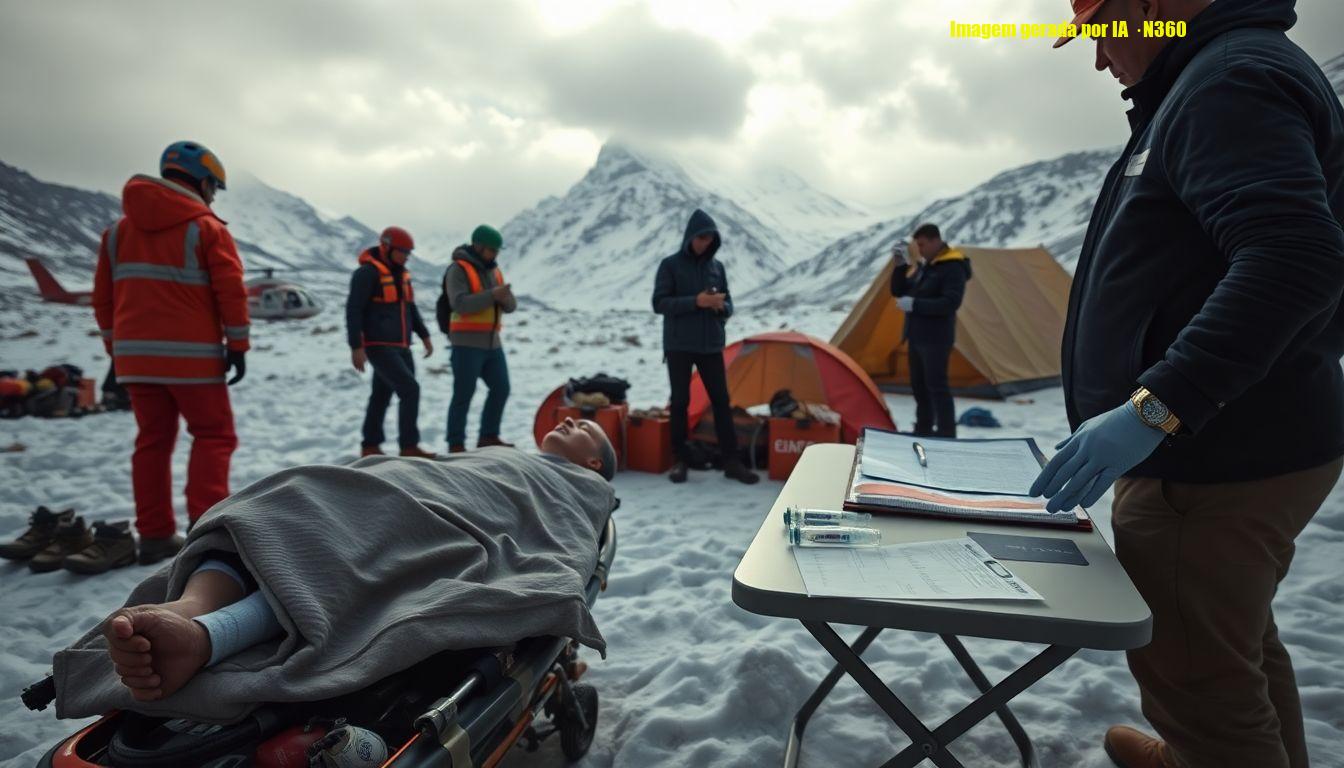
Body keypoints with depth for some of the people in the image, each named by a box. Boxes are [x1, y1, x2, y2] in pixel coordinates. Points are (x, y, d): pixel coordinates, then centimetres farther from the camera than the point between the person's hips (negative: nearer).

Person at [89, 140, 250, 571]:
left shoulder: (118, 231, 14)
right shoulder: (207, 228, -6)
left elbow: (103, 298, 15)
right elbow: (231, 293, -11)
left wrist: (116, 348, 21)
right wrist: (237, 346, -5)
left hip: (135, 356, 6)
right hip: (192, 356, -6)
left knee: (152, 439, 12)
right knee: (213, 435, 3)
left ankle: (155, 535, 13)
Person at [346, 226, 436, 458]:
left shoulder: (400, 272, 13)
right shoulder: (367, 272, -13)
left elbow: (410, 307, 21)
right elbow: (353, 310, -15)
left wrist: (424, 335, 14)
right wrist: (356, 347, -18)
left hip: (400, 346, 8)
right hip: (379, 346, -8)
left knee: (382, 395, 13)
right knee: (410, 389, -14)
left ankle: (370, 447, 22)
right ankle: (409, 446, -7)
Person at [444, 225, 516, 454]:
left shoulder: (494, 270, 14)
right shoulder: (458, 269, -8)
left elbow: (511, 306, 10)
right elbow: (460, 304, -22)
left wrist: (505, 297, -12)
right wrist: (491, 295, -25)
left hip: (492, 342, 7)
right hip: (467, 343, -7)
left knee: (501, 389, 9)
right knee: (464, 394, -4)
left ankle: (488, 437, 22)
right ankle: (456, 444, 4)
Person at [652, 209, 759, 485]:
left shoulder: (717, 266, 10)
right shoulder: (670, 265, -2)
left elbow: (728, 304, 13)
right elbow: (659, 303, -9)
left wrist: (721, 306, -12)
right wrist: (695, 301, -19)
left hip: (711, 345, 3)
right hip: (678, 345, -3)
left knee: (721, 401, 2)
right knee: (680, 401, 1)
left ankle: (731, 462, 8)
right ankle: (680, 460, 13)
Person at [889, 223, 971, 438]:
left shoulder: (952, 267, -13)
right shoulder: (921, 266, 12)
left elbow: (950, 303, -22)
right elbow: (898, 291, 13)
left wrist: (915, 304, -25)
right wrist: (900, 265, -1)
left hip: (936, 339, -8)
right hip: (916, 336, 9)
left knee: (936, 386, -6)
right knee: (918, 384, 15)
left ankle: (946, 434, 1)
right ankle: (924, 429, 27)